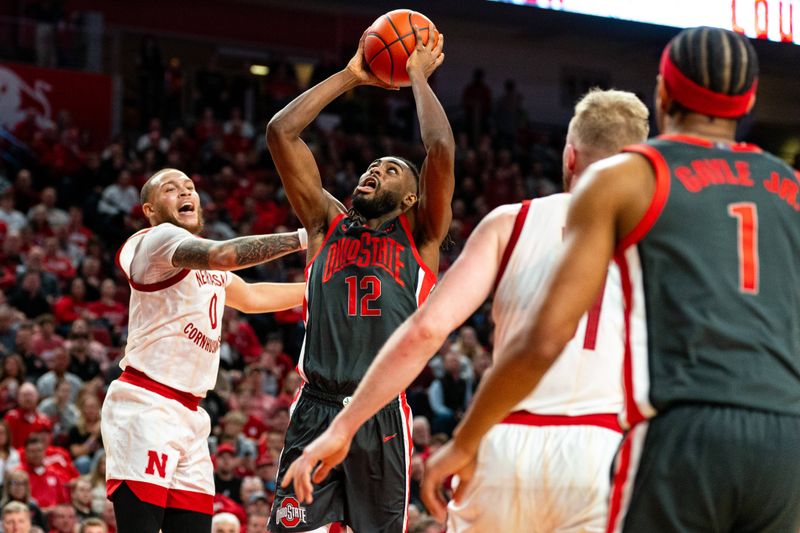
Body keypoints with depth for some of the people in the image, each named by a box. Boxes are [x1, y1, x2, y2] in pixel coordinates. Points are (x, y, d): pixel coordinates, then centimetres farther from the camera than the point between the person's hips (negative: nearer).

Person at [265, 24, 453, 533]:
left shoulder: (420, 238, 12)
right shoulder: (328, 224, 19)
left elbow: (441, 149, -3)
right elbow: (281, 132, 13)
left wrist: (419, 76, 9)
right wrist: (350, 76, 17)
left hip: (381, 414, -2)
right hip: (314, 409, 2)